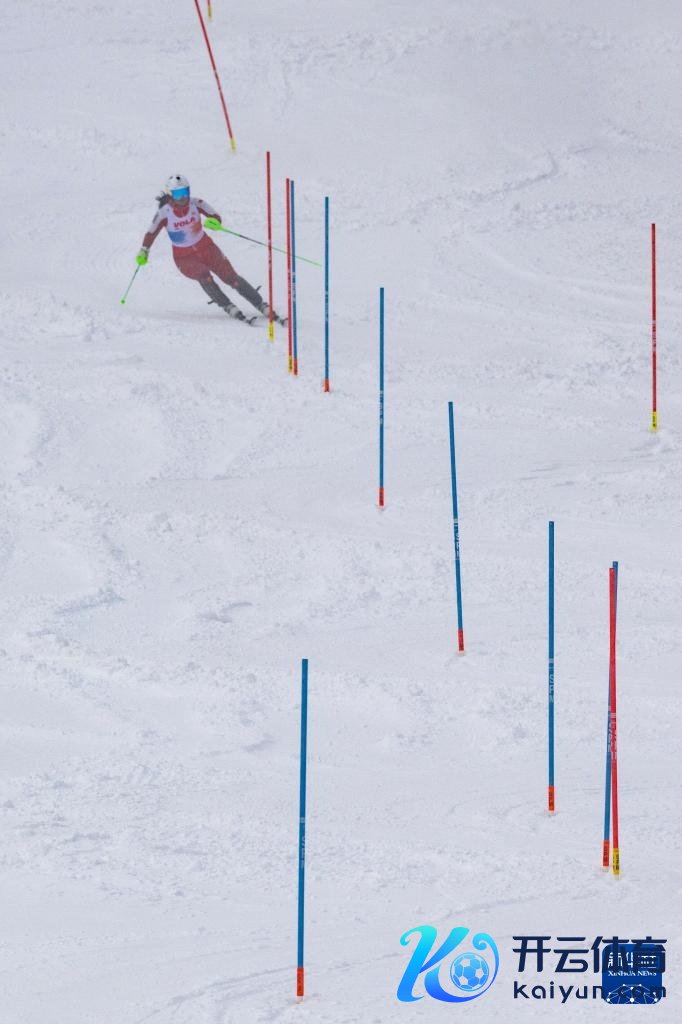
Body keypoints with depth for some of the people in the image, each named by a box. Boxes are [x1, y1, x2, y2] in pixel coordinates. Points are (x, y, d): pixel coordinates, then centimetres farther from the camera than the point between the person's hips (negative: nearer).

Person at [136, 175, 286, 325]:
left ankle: (265, 308, -4)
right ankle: (230, 309, -28)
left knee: (231, 277, -8)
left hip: (206, 248, 2)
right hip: (184, 257, -2)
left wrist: (215, 222, -29)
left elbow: (216, 217, -7)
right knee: (204, 276, -30)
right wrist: (144, 251, -15)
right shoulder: (164, 213, -16)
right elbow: (151, 234, -4)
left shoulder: (195, 204, -13)